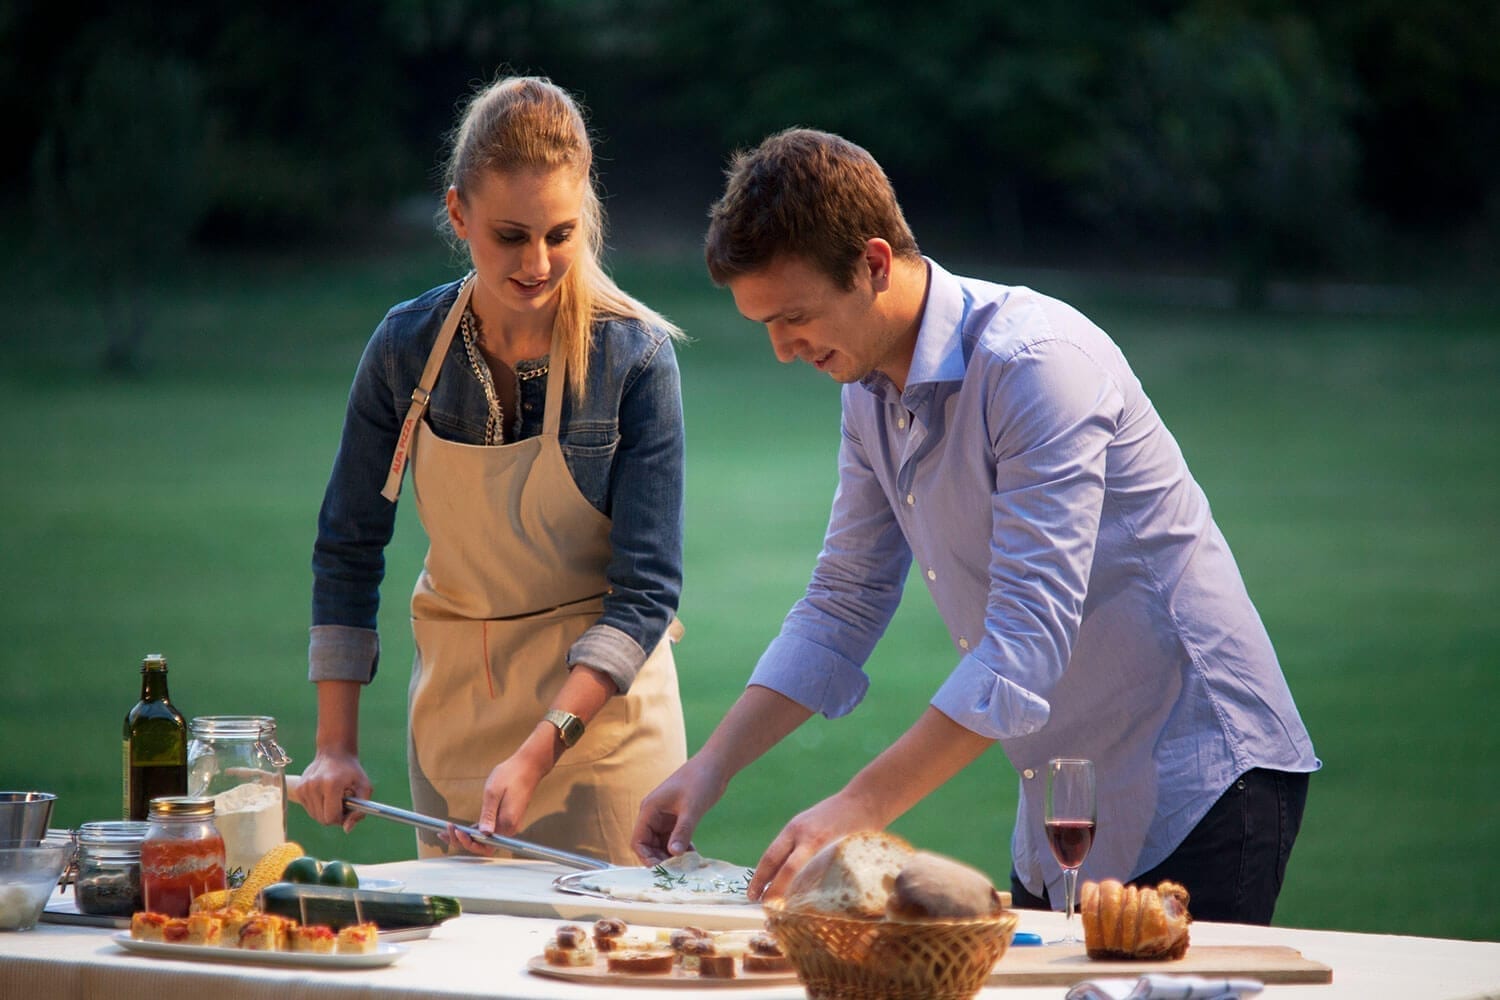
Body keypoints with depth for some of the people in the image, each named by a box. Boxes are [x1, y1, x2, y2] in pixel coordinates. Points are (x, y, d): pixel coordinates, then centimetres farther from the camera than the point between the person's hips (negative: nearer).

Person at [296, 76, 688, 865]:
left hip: (600, 707, -3)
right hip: (453, 703, 3)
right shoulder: (407, 346, -6)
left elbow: (646, 591, -14)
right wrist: (336, 746, -2)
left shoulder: (636, 357, -14)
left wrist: (537, 754, -24)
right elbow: (349, 548, 4)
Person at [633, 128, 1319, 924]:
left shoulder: (1035, 363, -22)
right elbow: (841, 608, 14)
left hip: (1198, 789, -9)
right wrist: (713, 764, 2)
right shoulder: (870, 394, 6)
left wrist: (862, 807, -33)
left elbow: (1028, 641, -29)